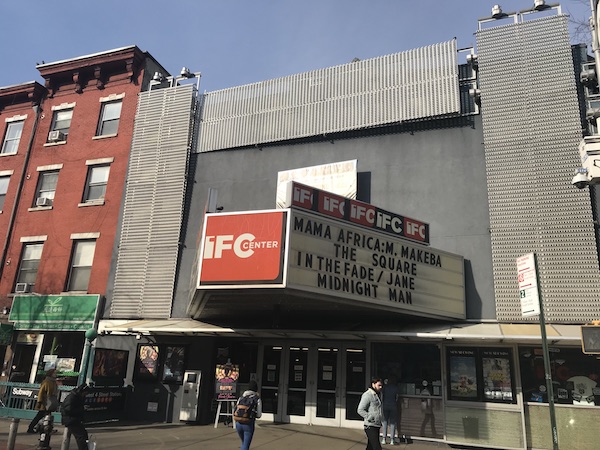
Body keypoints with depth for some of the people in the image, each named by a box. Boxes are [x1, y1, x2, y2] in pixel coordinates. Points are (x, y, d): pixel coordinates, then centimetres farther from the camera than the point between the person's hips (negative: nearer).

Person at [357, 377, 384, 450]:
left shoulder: (376, 395, 17)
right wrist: (370, 418, -20)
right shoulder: (367, 395, -11)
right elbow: (360, 410, -16)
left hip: (377, 426, 9)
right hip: (370, 426, -9)